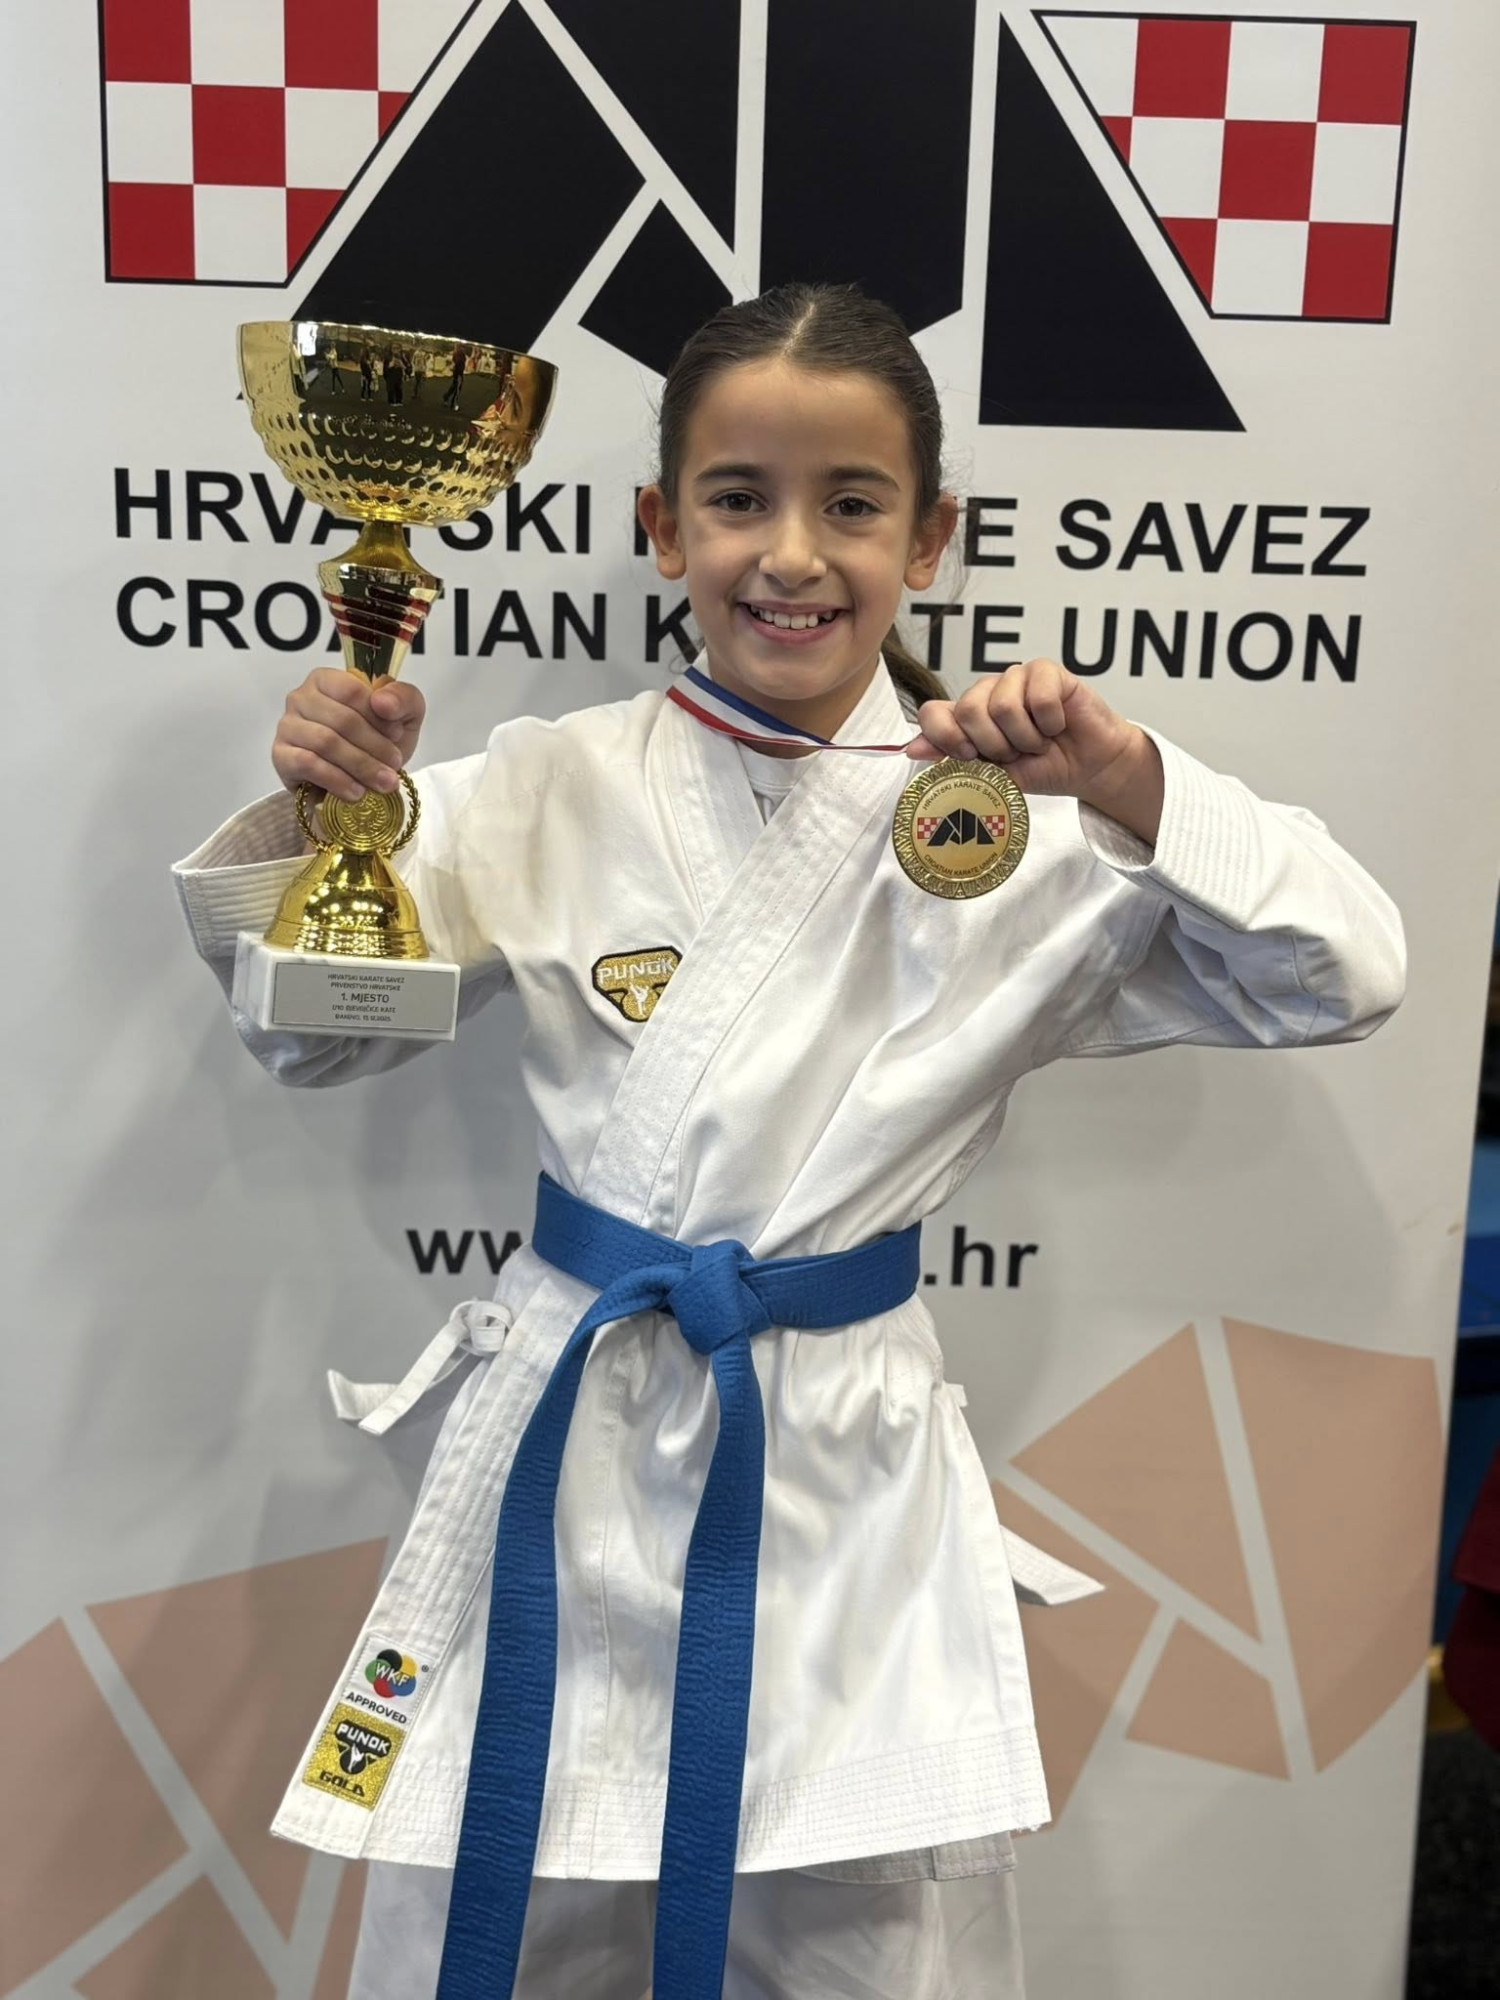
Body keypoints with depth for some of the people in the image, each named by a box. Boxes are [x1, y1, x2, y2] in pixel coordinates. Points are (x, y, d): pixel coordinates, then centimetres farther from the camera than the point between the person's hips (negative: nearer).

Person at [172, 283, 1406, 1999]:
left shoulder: (1016, 821, -6)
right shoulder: (561, 789, -3)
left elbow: (1344, 978, -6)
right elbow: (315, 1029, 4)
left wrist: (1129, 783, -20)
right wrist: (316, 815, -15)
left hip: (844, 1467, -1)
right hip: (567, 1426, 2)